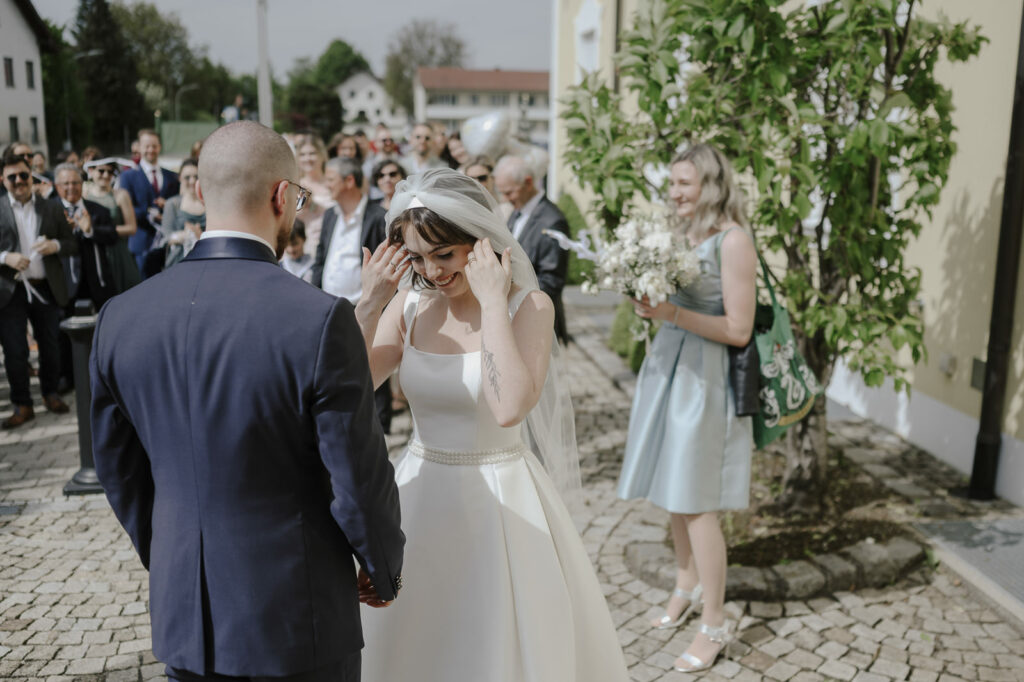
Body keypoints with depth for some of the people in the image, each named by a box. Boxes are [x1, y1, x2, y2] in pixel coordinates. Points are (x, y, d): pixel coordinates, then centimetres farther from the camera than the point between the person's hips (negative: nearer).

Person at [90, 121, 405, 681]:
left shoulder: (120, 317, -7)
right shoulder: (320, 320, -23)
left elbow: (118, 468, 5)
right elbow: (359, 477, -16)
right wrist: (384, 572, 2)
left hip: (182, 611, 5)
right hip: (296, 614, -4)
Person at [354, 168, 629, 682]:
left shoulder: (528, 306, -13)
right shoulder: (409, 304, -1)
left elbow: (509, 407, -30)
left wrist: (491, 302, -25)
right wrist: (369, 303, -15)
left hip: (500, 503, -4)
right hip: (421, 499, 4)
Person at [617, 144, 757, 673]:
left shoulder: (733, 240, -13)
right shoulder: (680, 235, 8)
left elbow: (738, 330, -15)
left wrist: (671, 312, -22)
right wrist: (648, 307, -4)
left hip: (705, 378, -7)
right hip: (667, 369, 7)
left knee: (697, 504, -1)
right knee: (672, 491, 16)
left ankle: (714, 625, 14)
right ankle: (687, 587, 36)